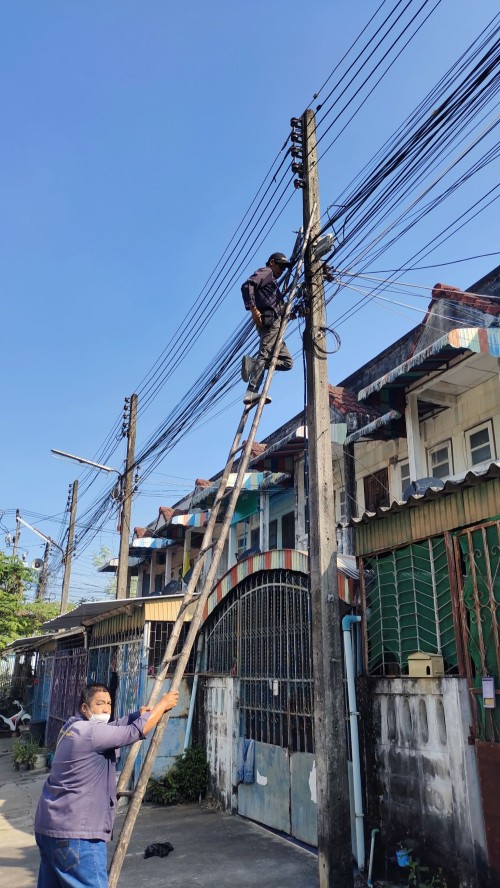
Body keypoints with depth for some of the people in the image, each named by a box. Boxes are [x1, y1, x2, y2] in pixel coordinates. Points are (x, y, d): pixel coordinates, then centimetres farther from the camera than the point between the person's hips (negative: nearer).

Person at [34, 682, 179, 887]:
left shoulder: (73, 728, 12)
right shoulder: (91, 733, -19)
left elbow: (113, 726, 21)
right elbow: (136, 731, -16)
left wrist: (138, 714, 7)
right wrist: (163, 704, -5)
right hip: (74, 832, -10)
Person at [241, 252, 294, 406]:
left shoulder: (272, 283, 36)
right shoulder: (265, 272, 8)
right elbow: (247, 285, -13)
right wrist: (253, 309, -22)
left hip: (274, 323, 9)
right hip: (268, 320, -9)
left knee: (287, 361, 4)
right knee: (264, 354, -22)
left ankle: (252, 363, -11)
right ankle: (252, 392, -32)